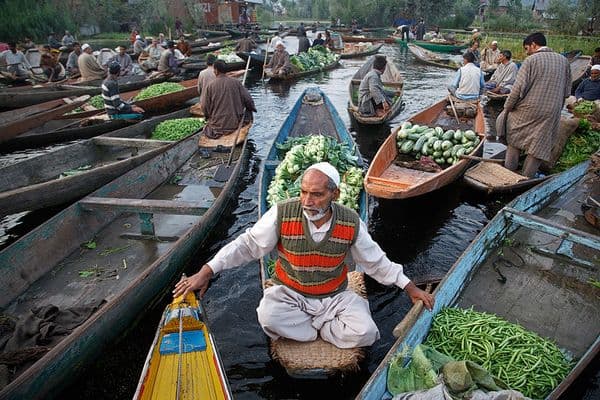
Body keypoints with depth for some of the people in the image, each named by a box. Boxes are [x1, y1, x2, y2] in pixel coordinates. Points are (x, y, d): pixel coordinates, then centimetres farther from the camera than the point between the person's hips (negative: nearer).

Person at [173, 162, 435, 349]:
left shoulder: (351, 223, -11)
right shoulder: (282, 214, -16)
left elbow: (376, 261, 2)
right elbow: (247, 245, -10)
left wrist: (410, 288, 3)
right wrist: (206, 272, -15)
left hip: (334, 296, 2)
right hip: (289, 293, -1)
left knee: (365, 333, -22)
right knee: (268, 317, -33)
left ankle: (298, 326, -3)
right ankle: (328, 328, -8)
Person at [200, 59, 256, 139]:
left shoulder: (210, 86, -9)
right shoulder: (236, 82, -7)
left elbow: (205, 108, -7)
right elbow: (248, 100, -4)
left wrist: (209, 117, 15)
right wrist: (251, 109, 19)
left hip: (217, 125, -1)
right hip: (235, 124, 1)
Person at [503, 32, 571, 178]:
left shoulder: (531, 60, -8)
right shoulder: (563, 61, 8)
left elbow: (518, 88, -14)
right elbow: (566, 91, 11)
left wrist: (507, 108, -3)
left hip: (527, 111, -3)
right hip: (551, 114, 3)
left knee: (515, 141, 15)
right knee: (538, 147, 9)